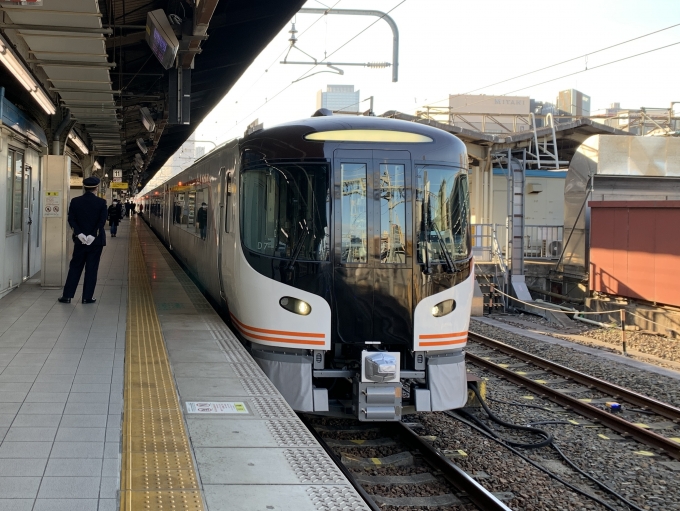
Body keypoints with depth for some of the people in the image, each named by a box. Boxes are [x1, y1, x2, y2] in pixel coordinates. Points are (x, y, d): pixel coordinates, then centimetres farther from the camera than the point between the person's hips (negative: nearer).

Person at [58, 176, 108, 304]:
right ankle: (87, 297, 6)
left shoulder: (75, 201, 0)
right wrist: (93, 235, -16)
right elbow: (102, 221, -14)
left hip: (80, 240, 2)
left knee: (75, 267, 10)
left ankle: (67, 295, 10)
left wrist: (79, 234, -10)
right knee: (91, 268, 4)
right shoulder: (101, 202, -6)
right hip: (96, 241, -2)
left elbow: (71, 219, -6)